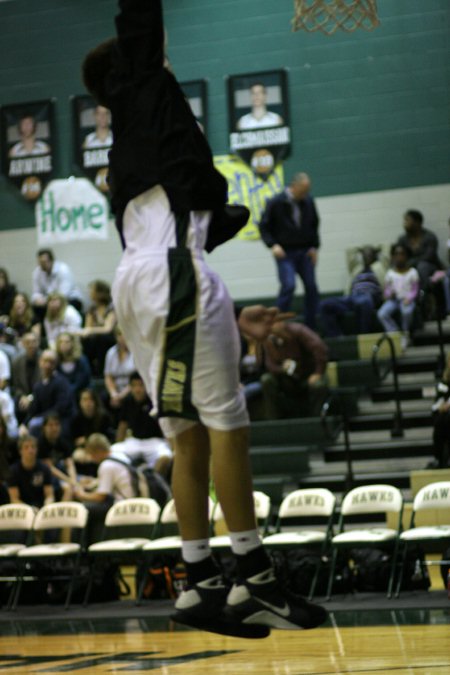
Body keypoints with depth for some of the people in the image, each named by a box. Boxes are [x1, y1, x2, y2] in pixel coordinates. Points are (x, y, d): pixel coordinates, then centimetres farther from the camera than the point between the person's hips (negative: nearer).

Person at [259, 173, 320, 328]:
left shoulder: (308, 202, 2)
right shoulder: (276, 203, -9)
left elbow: (314, 225, 15)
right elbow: (264, 227, -3)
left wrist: (314, 247, 6)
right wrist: (273, 245, -17)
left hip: (305, 252, 4)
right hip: (285, 253, -4)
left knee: (311, 287, 0)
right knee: (288, 286, -17)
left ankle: (313, 326, 9)